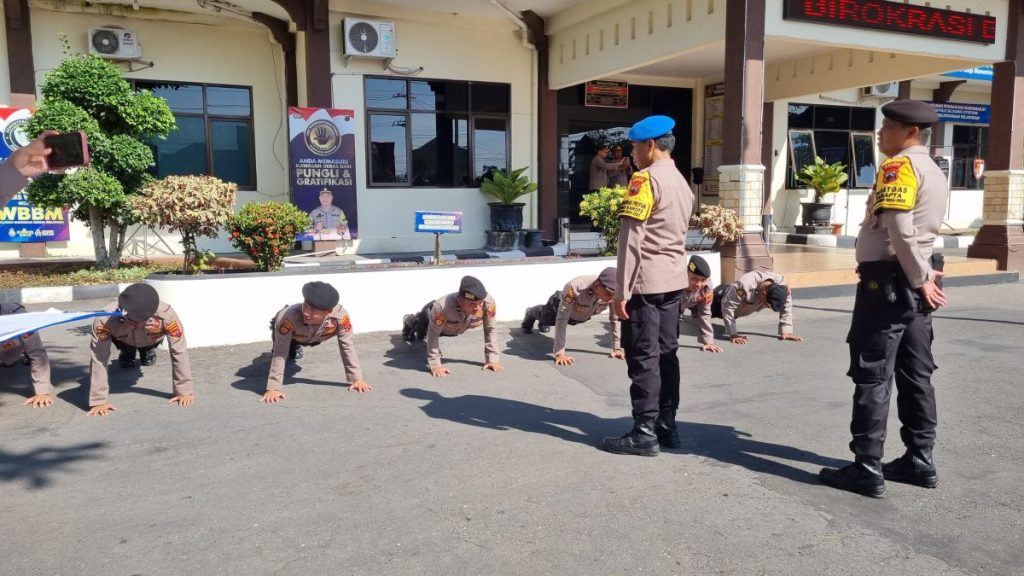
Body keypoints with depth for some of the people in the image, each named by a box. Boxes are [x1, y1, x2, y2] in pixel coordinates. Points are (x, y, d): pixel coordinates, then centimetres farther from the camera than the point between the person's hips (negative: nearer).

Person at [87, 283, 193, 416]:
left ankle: (148, 352, 28)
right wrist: (99, 400, -42)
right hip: (124, 340, 0)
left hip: (152, 339, 0)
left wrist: (184, 391, -38)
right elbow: (98, 359, -41)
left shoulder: (166, 314, -46)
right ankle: (127, 354, 30)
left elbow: (179, 352, -39)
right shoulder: (104, 319, -44)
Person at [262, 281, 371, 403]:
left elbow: (348, 347, -32)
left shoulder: (340, 315, -44)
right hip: (287, 331, -2)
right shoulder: (290, 316, -48)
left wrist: (357, 379, -31)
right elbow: (279, 353, -42)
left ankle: (295, 347, 57)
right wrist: (273, 388, -43)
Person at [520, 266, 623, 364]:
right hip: (559, 305, -4)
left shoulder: (613, 293, -38)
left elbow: (614, 319, -26)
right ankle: (530, 314, 66)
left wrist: (617, 348, -28)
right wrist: (560, 353, -51)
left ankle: (541, 323, 69)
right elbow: (561, 320, -49)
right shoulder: (575, 288, -51)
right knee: (546, 318, 32)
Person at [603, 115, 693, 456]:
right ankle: (666, 425, 17)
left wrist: (621, 290, -16)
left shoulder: (646, 178, -12)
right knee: (666, 354, 11)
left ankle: (645, 432, 1)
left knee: (643, 357, -3)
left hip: (646, 281, -9)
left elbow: (632, 238, -17)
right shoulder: (682, 183, 16)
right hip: (673, 280, 9)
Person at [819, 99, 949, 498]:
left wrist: (920, 278, -16)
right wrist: (923, 277, 5)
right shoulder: (935, 172, 19)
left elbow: (900, 228, -24)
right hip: (914, 281, 10)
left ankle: (867, 470, -1)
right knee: (916, 374, 14)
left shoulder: (898, 166, -12)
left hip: (888, 280, -10)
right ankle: (919, 460, 22)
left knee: (872, 376, -5)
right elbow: (918, 229, 12)